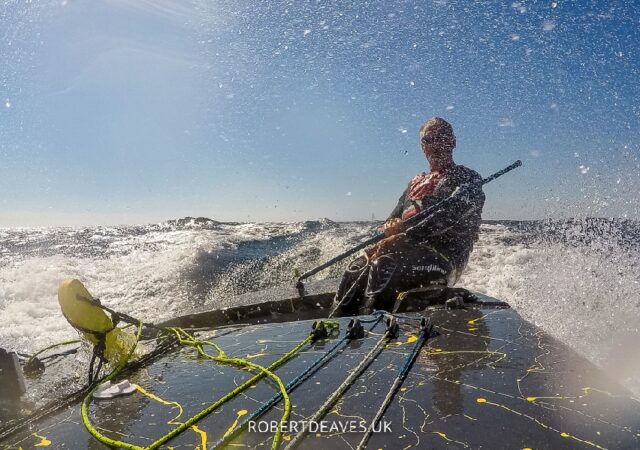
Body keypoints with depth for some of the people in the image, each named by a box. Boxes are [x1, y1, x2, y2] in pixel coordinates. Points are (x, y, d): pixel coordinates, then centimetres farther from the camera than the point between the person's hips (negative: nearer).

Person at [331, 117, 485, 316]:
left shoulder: (468, 179, 5)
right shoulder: (416, 182, 25)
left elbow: (447, 217, -14)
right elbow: (393, 219, 20)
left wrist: (405, 237, -23)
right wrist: (390, 227, -6)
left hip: (443, 257, -6)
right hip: (409, 249, 6)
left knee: (384, 267, -34)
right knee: (357, 269, -20)